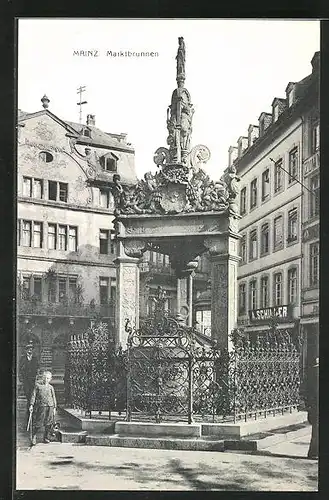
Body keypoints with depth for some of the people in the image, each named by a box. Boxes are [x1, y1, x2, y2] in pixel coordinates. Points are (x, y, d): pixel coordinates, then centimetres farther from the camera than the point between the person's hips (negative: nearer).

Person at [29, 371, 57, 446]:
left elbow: (54, 398, 14)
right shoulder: (37, 386, 8)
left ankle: (46, 438, 15)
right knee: (38, 423, -4)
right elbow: (33, 396, 4)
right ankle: (33, 437, 9)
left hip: (50, 406, 3)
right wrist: (31, 405, -6)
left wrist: (54, 408, 9)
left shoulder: (51, 387, 13)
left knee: (49, 423, 3)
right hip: (41, 406, -3)